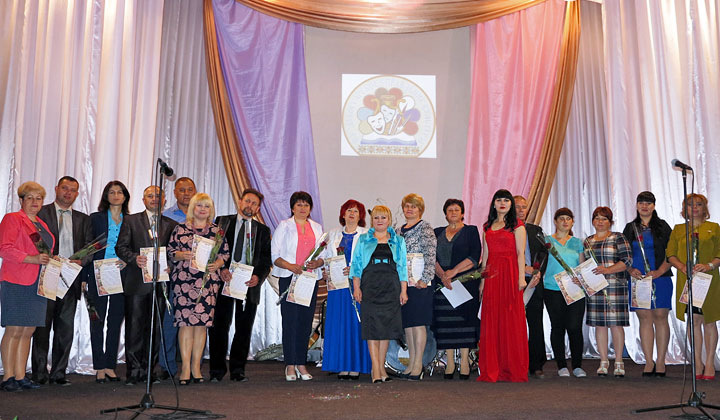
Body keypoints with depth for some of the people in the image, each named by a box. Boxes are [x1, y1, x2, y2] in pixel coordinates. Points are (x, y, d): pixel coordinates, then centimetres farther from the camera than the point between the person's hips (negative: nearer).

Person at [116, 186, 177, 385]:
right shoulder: (131, 220, 9)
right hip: (136, 282, -2)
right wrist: (134, 258, -16)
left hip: (160, 283, 2)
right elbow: (121, 247, 2)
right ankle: (133, 371, 6)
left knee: (155, 328, 4)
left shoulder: (171, 225, 14)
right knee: (134, 327, -2)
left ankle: (148, 370, 13)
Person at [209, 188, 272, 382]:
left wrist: (258, 276, -9)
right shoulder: (223, 222, 9)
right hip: (225, 280, -2)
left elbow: (266, 259, 8)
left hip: (249, 284, 2)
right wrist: (221, 269, -13)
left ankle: (238, 369, 15)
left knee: (244, 328, 5)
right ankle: (217, 369, 11)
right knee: (219, 326, 0)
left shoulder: (263, 230, 14)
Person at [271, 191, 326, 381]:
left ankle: (301, 364, 12)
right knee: (290, 321, -5)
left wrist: (317, 263, -7)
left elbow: (323, 255, 15)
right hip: (289, 278, -3)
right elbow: (274, 255, -1)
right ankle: (290, 365, 2)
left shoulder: (317, 228, 15)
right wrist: (290, 266, -16)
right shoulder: (284, 226, 5)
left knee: (306, 321, 3)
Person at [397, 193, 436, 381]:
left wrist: (425, 279, -18)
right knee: (407, 323, 9)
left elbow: (430, 256, -12)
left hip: (419, 283, -7)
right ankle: (411, 363, 16)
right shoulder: (400, 231, 17)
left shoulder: (425, 228, -4)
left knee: (418, 322, -5)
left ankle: (418, 365, 0)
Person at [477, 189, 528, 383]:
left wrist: (521, 277, -12)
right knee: (491, 321, 2)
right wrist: (482, 279, 11)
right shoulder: (487, 227, 17)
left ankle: (513, 369, 6)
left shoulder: (517, 226, 3)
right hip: (491, 275, 4)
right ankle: (491, 370, 8)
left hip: (510, 274, -4)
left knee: (512, 320, -3)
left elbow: (520, 253, -3)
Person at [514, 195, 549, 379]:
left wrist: (538, 272, -7)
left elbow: (543, 253, 9)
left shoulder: (536, 230, 17)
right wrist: (523, 268, -15)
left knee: (536, 324, 3)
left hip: (534, 282, 3)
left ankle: (536, 366, 9)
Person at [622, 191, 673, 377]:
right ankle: (649, 362, 8)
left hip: (660, 279, -2)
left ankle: (660, 361, 7)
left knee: (660, 317, -2)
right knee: (644, 319, 2)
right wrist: (630, 270, -6)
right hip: (637, 279, 2)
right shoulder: (630, 228, 12)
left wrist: (659, 272, -12)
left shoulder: (662, 226, 5)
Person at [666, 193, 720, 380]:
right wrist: (683, 267, -10)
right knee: (693, 320, 2)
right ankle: (698, 362, 10)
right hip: (686, 280, 1)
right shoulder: (678, 230, 12)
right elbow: (670, 254, 7)